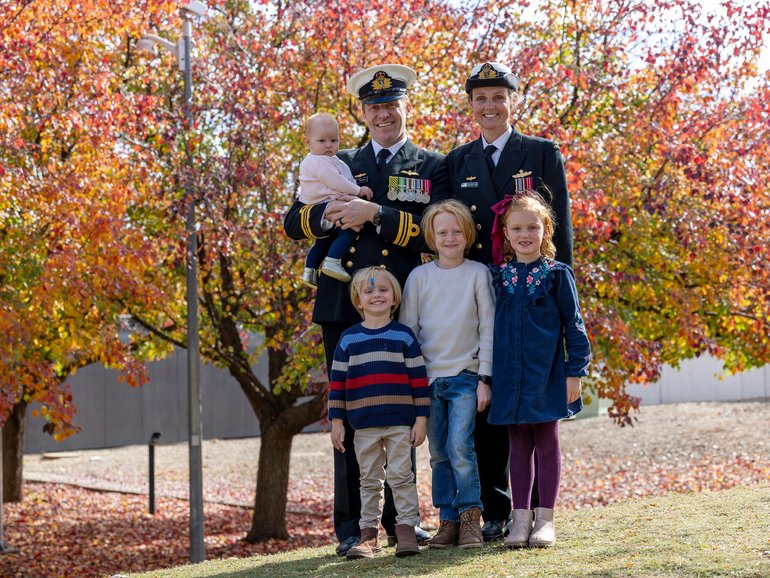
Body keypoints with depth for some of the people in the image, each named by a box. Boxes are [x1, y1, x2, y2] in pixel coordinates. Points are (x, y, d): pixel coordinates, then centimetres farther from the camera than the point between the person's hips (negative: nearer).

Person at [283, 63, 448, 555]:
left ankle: (399, 519, 14)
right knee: (349, 416, -1)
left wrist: (375, 213, -15)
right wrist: (331, 214, -11)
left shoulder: (432, 167, 10)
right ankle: (351, 527, 3)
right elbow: (293, 222, 10)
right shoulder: (341, 165, 18)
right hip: (344, 308, 1)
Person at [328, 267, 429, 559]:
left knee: (401, 476, 0)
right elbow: (337, 382, 7)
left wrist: (421, 418, -3)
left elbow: (419, 379, 2)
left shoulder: (404, 336, 2)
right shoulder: (348, 339, 6)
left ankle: (406, 528, 5)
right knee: (369, 480, 8)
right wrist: (336, 421, 3)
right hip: (364, 425, 2)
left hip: (400, 423, -2)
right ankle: (369, 533, 12)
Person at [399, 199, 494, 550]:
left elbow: (488, 328, 0)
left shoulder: (478, 274, 0)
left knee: (460, 447, -14)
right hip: (428, 377, 3)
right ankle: (447, 521, 12)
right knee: (439, 454, 6)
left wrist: (485, 378, -5)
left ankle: (470, 519, -4)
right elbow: (407, 330, 7)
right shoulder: (419, 277, 5)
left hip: (465, 376, -3)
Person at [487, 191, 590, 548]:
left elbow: (573, 325, -1)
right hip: (509, 378, 3)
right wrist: (486, 378, 8)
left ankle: (545, 518, 10)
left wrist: (575, 372, -5)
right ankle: (521, 517, 14)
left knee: (546, 444, 4)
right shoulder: (498, 276, 6)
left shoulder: (557, 274, -2)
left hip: (546, 375, -3)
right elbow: (490, 326, 11)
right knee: (518, 447, 8)